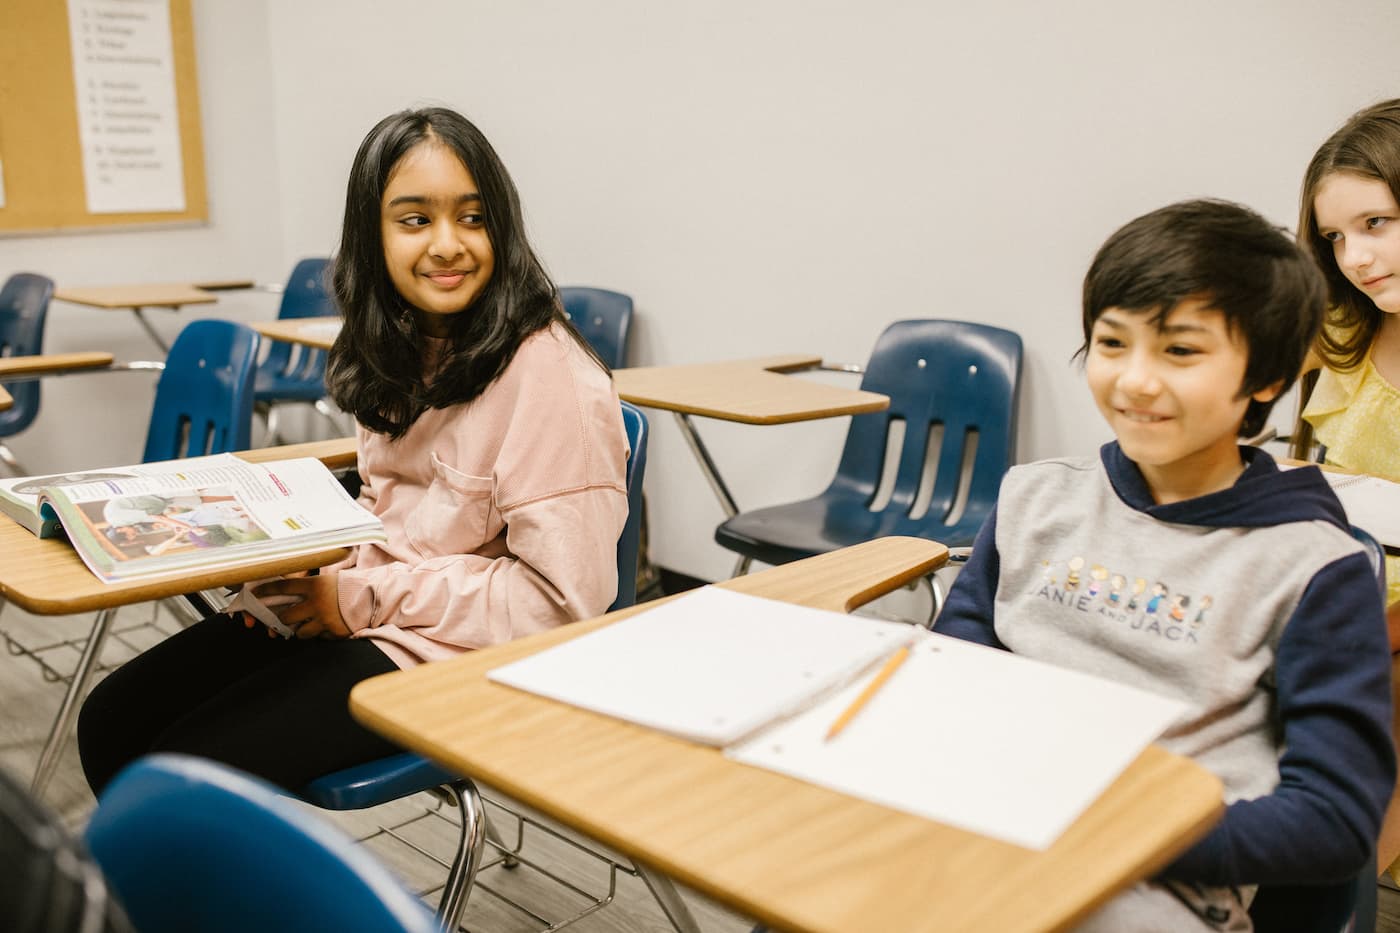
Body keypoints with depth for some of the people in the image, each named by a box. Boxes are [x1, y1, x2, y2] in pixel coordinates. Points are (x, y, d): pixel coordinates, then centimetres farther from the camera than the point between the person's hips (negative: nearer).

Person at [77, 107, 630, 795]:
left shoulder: (545, 370, -20)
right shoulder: (396, 350, 7)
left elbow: (565, 592, -21)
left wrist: (364, 598, -16)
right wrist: (313, 574, -3)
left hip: (454, 655, -8)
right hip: (355, 615, 8)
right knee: (111, 722, 2)